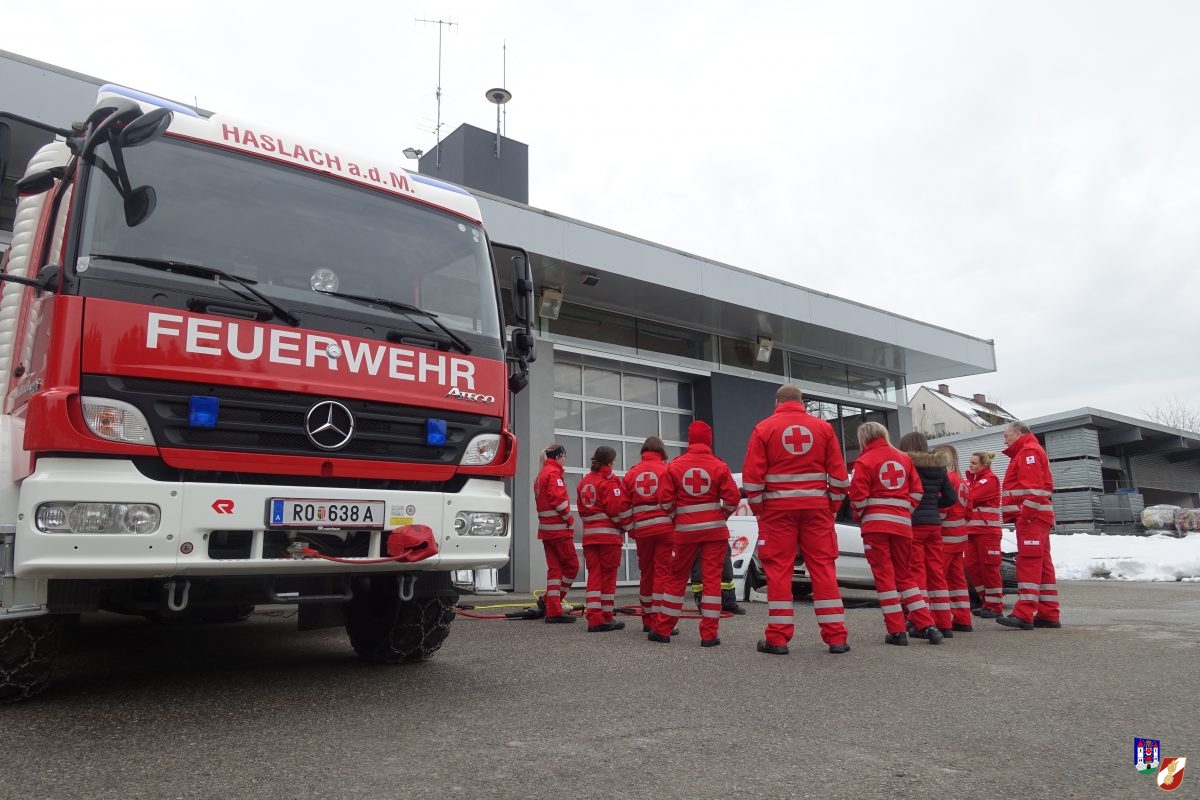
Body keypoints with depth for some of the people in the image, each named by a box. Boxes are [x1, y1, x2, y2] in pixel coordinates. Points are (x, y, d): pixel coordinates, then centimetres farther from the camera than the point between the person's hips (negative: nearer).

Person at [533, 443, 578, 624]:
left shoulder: (541, 475, 19)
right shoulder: (554, 472, -10)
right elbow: (558, 499, -21)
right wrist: (569, 519, -10)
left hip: (546, 528, 9)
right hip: (559, 528, -9)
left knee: (554, 567, 9)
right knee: (572, 565, 1)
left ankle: (553, 611, 8)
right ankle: (550, 601, 5)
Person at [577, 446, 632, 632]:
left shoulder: (584, 482, 14)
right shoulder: (610, 481, -9)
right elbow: (619, 508, -15)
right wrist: (625, 526, 0)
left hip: (589, 534, 6)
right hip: (609, 534, -6)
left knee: (594, 575, 6)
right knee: (608, 576, 3)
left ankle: (594, 619, 2)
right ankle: (606, 619, 9)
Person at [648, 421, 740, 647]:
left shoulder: (674, 466, -1)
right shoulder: (719, 466, -4)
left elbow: (666, 500, -3)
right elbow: (732, 498, -7)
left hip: (685, 529, 1)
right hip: (714, 529, -1)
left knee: (677, 578, 11)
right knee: (712, 578, 3)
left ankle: (662, 629, 18)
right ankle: (709, 634, 2)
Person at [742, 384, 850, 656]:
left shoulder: (764, 428, 0)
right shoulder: (823, 427, 6)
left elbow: (751, 476, -4)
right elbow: (838, 475, 4)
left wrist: (758, 509, 6)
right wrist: (832, 507, 13)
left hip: (778, 508, -2)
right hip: (816, 507, 2)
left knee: (778, 570, 1)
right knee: (824, 568, 6)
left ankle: (778, 639, 2)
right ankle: (836, 637, 6)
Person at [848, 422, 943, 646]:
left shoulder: (864, 461, -3)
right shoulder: (904, 459, 12)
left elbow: (858, 496, -8)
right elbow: (917, 493, 9)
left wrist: (860, 515, 10)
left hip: (875, 524, -5)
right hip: (902, 523, 5)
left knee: (884, 575, 0)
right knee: (904, 574, 14)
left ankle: (897, 631, -1)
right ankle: (928, 626, 8)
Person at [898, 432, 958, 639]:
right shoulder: (939, 467, 10)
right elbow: (952, 498, 12)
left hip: (913, 523, -6)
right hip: (934, 523, 6)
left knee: (917, 572, -2)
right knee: (937, 572, 11)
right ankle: (944, 624, 15)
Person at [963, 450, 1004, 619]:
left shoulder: (990, 479, -8)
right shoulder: (975, 479, 20)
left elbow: (970, 498, -17)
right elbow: (969, 499, 14)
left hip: (987, 529, -8)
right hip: (973, 529, 9)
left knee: (989, 567, -5)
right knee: (971, 565, 5)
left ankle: (996, 606, 2)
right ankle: (987, 602, 15)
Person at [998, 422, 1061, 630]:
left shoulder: (1029, 451, -7)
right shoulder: (1025, 453, 26)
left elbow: (1033, 487, -18)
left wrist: (1026, 514, -22)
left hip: (1031, 516, -11)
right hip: (1034, 517, 11)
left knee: (1028, 563, -14)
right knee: (1042, 564, 8)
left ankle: (1024, 614, -18)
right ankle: (1049, 615, 10)